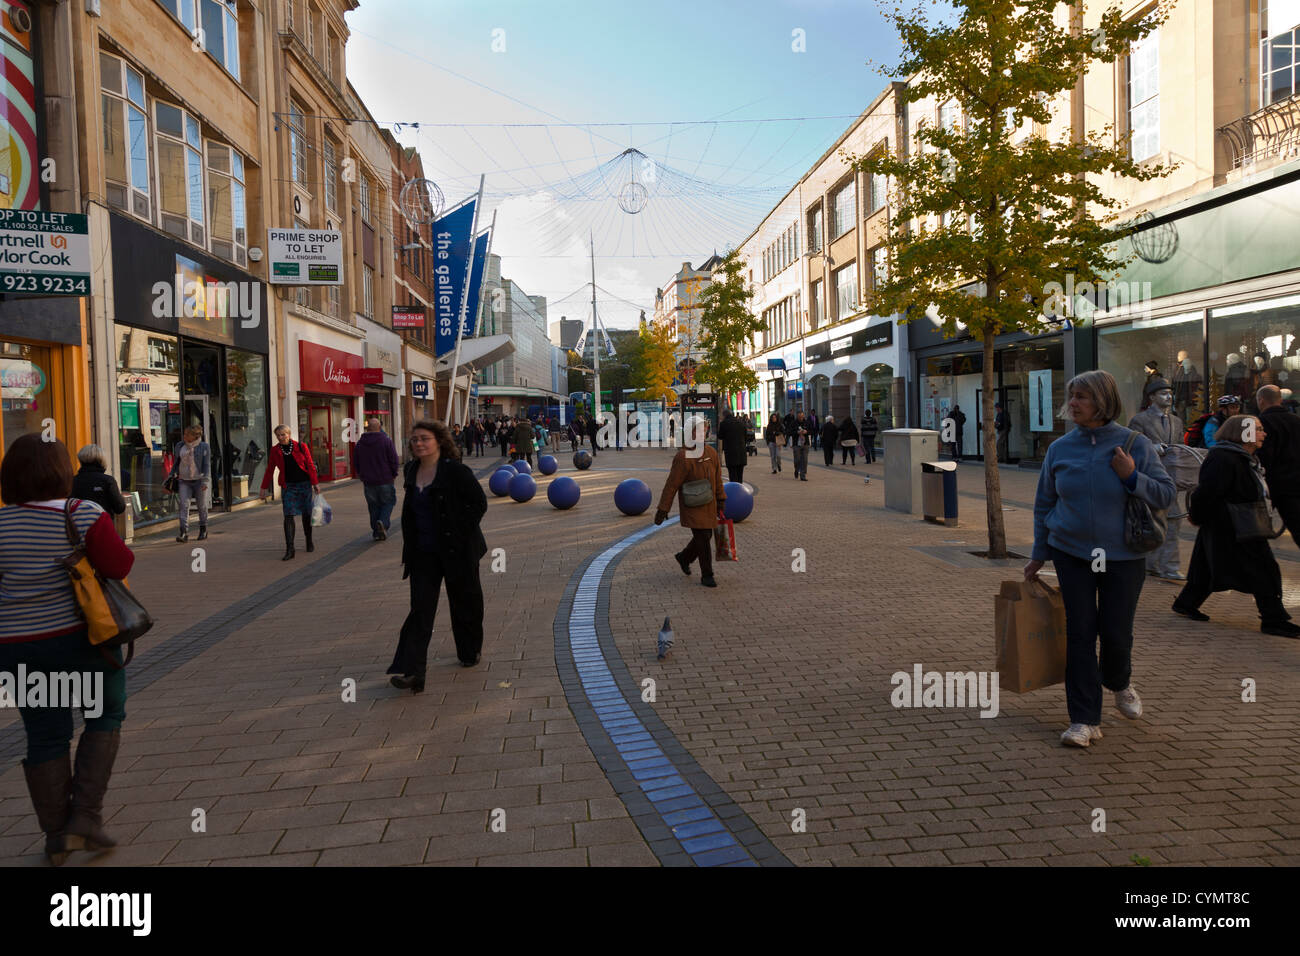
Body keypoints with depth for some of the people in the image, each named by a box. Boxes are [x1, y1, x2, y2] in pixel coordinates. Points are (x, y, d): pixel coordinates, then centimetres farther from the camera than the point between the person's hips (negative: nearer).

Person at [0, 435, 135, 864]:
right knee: (105, 717, 16)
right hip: (79, 636, -3)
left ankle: (56, 837, 20)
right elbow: (118, 565, -16)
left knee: (45, 736, 12)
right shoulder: (82, 514, -12)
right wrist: (122, 549, 4)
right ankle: (86, 816, 8)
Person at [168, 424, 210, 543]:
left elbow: (207, 465, -6)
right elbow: (176, 463, 16)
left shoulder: (204, 447, -4)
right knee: (184, 505, -10)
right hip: (184, 481, 2)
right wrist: (171, 476, 11)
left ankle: (203, 529, 25)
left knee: (202, 505, 8)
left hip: (199, 480, -2)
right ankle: (184, 532, -16)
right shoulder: (179, 446, 6)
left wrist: (205, 481, -14)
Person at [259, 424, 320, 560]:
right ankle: (289, 549, -13)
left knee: (306, 514, 9)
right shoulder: (275, 451, 3)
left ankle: (309, 542, 30)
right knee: (288, 516, -10)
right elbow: (269, 470, 9)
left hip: (304, 484, 0)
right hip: (288, 486, 0)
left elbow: (310, 465, -1)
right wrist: (264, 489, 10)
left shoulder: (301, 447, -2)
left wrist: (315, 483, -5)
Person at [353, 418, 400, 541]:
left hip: (368, 482, 3)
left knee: (373, 506, 11)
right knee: (388, 502, 9)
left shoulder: (359, 443, 5)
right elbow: (394, 460, -8)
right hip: (385, 480, -3)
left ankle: (376, 532, 10)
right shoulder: (386, 441, -7)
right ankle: (383, 522, -16)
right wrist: (394, 474, 6)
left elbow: (355, 463, 12)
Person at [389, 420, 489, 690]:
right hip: (423, 552, 5)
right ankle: (410, 671, -9)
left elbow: (479, 503, -12)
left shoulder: (456, 471, -14)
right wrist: (410, 544, 11)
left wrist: (460, 533, -14)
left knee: (465, 603, 13)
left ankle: (471, 652, 36)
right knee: (420, 608, -4)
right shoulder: (411, 470, 6)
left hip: (457, 551, -4)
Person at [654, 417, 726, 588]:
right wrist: (663, 509, -14)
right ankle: (706, 575, 5)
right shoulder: (682, 458, -17)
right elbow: (671, 485, -15)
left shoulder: (711, 453, 3)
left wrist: (721, 500, 16)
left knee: (705, 536, 14)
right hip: (692, 506, -7)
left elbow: (717, 478, 14)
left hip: (709, 505, 7)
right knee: (703, 538, -7)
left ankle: (684, 557, 40)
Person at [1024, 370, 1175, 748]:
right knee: (1080, 633, -1)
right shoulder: (1060, 448, 1)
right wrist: (1039, 555, 10)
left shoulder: (1135, 445, -4)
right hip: (1072, 554, 1)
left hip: (1122, 557, -1)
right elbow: (1044, 504, 9)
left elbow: (1166, 494, -1)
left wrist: (1132, 477, -19)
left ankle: (1120, 683, 40)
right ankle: (1085, 720, 7)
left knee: (1116, 633, 4)